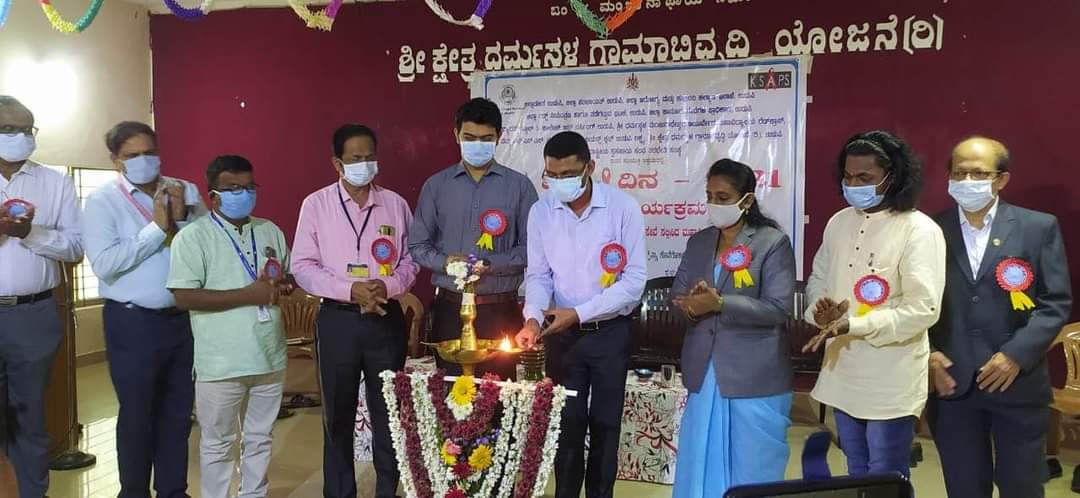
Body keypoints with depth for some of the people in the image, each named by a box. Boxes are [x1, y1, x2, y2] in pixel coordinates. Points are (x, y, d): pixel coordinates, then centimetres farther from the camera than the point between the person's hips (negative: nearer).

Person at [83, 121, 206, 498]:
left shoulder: (186, 192, 5)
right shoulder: (103, 200, -5)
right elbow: (104, 264, -18)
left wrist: (182, 220, -15)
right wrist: (157, 228, -16)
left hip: (185, 318, 4)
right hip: (132, 323, -3)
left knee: (178, 412, 15)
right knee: (136, 415, 9)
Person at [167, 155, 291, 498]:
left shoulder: (270, 231, 10)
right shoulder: (193, 236, -8)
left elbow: (292, 276, 18)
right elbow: (184, 297, -16)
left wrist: (280, 284, -8)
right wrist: (248, 294, -20)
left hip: (269, 356, 5)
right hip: (221, 364, -5)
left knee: (260, 438, 18)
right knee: (217, 444, 10)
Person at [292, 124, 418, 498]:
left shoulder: (395, 203, 4)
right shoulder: (316, 204, -1)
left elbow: (410, 260, 6)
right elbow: (303, 267, -4)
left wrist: (388, 286, -14)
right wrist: (351, 290, -16)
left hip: (387, 319, 1)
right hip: (338, 319, -1)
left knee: (389, 412, 9)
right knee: (338, 415, 11)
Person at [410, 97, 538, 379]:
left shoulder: (519, 186, 3)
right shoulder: (436, 186, 8)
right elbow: (418, 245, 8)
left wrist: (490, 265, -13)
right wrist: (446, 262, -10)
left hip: (500, 310, -1)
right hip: (450, 307, 2)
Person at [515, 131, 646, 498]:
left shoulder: (623, 207, -12)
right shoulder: (540, 212, -2)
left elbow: (634, 278, -13)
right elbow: (538, 275, 2)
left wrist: (579, 313, -20)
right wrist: (533, 318, -17)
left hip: (610, 332, -2)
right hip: (561, 333, 2)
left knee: (604, 424, 9)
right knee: (567, 423, 9)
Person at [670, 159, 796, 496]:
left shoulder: (773, 242, -7)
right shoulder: (698, 242, 10)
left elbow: (778, 308, -15)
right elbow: (677, 295, 8)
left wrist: (719, 303, -22)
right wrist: (695, 303, -16)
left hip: (755, 378, -5)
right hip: (705, 372, 5)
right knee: (702, 465, 14)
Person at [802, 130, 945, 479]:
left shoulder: (919, 231, -14)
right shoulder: (838, 223, 7)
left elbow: (923, 309, -21)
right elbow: (818, 278, 16)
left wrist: (853, 325, -24)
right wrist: (819, 308, -7)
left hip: (891, 383, -6)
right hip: (842, 375, 6)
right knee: (856, 475, 21)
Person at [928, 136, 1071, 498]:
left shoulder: (1039, 227, 1)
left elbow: (1056, 302, -2)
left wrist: (1016, 355, -12)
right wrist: (927, 354, -8)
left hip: (1018, 383, 0)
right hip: (950, 383, 1)